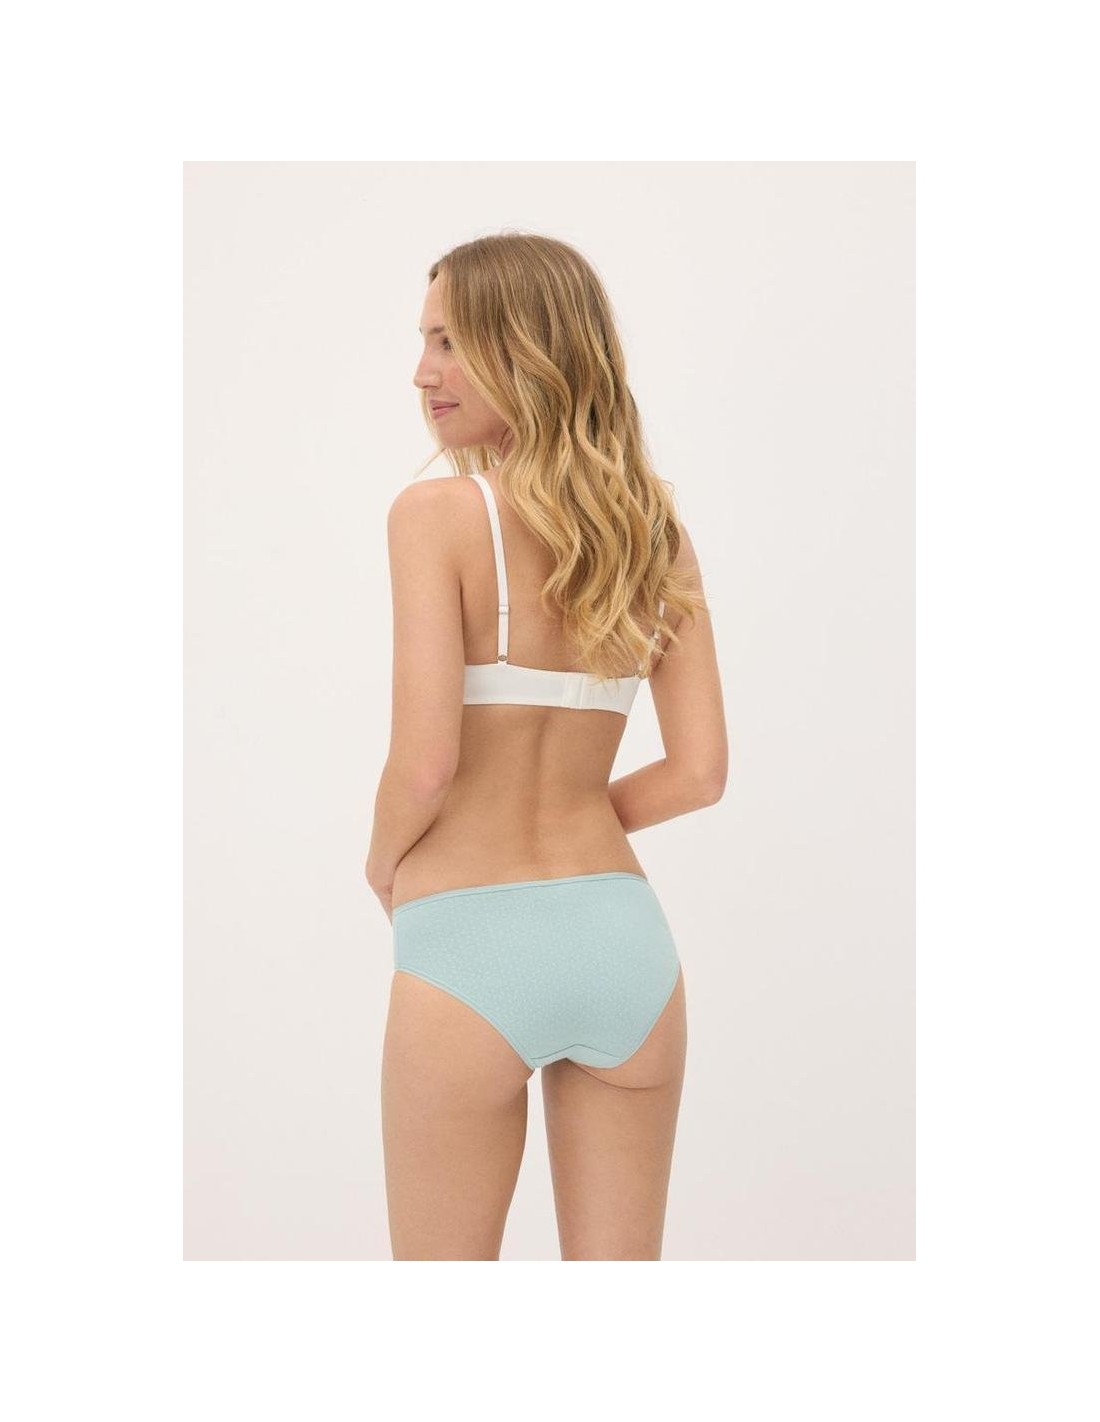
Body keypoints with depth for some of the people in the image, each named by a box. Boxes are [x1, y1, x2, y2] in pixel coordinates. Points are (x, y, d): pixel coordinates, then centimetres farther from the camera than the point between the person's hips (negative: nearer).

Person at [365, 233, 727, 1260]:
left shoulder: (437, 512, -11)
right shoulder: (654, 530, 5)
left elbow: (425, 760, -17)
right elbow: (700, 771, 4)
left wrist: (383, 866, 3)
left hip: (472, 949, -5)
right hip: (622, 934, 5)